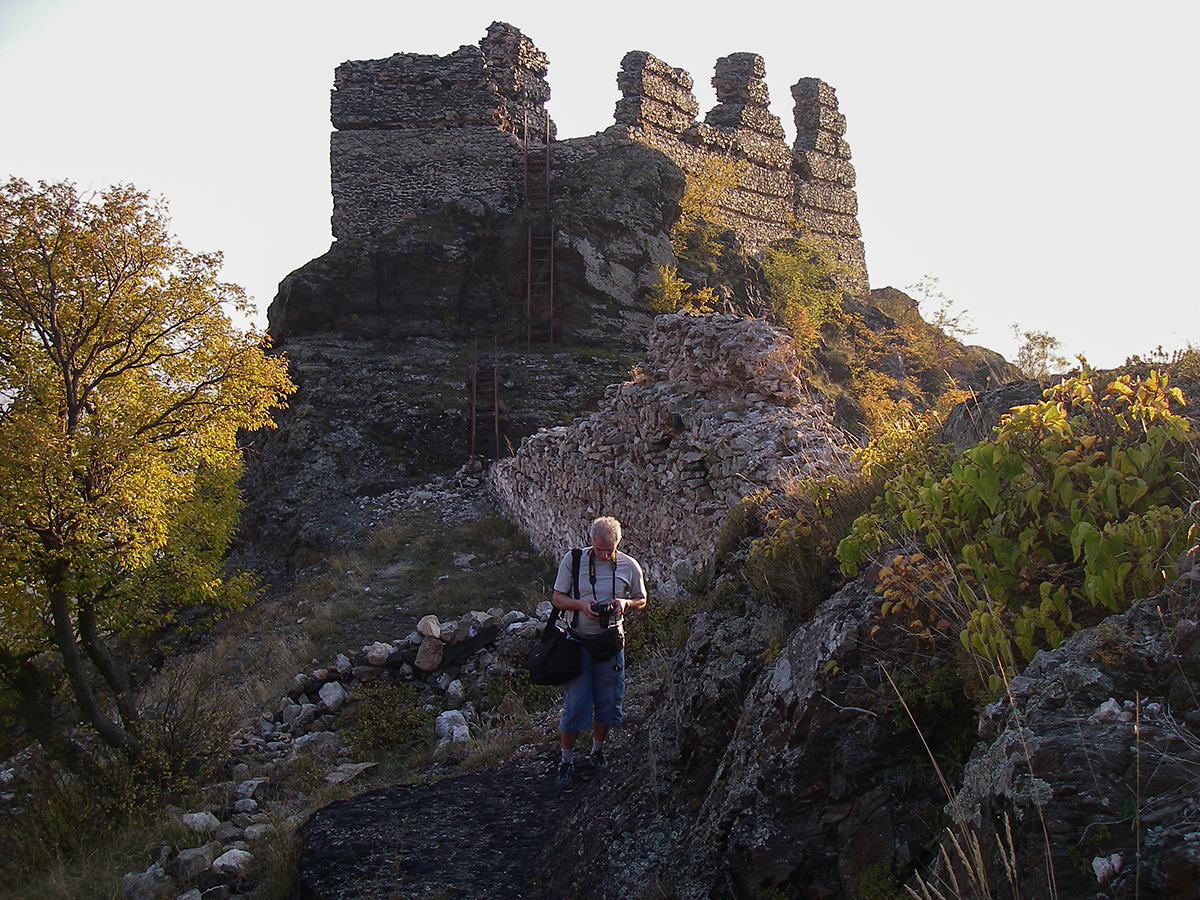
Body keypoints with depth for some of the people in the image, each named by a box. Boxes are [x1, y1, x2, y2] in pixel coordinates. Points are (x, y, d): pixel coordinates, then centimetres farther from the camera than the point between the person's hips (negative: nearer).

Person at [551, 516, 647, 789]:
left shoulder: (629, 566, -2)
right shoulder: (572, 560, -6)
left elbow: (641, 601, 10)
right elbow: (558, 598, 0)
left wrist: (625, 604, -13)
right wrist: (581, 604, -20)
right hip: (578, 641, -2)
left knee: (608, 702, 11)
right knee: (574, 702, -1)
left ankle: (598, 748, 34)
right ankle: (566, 758, 15)